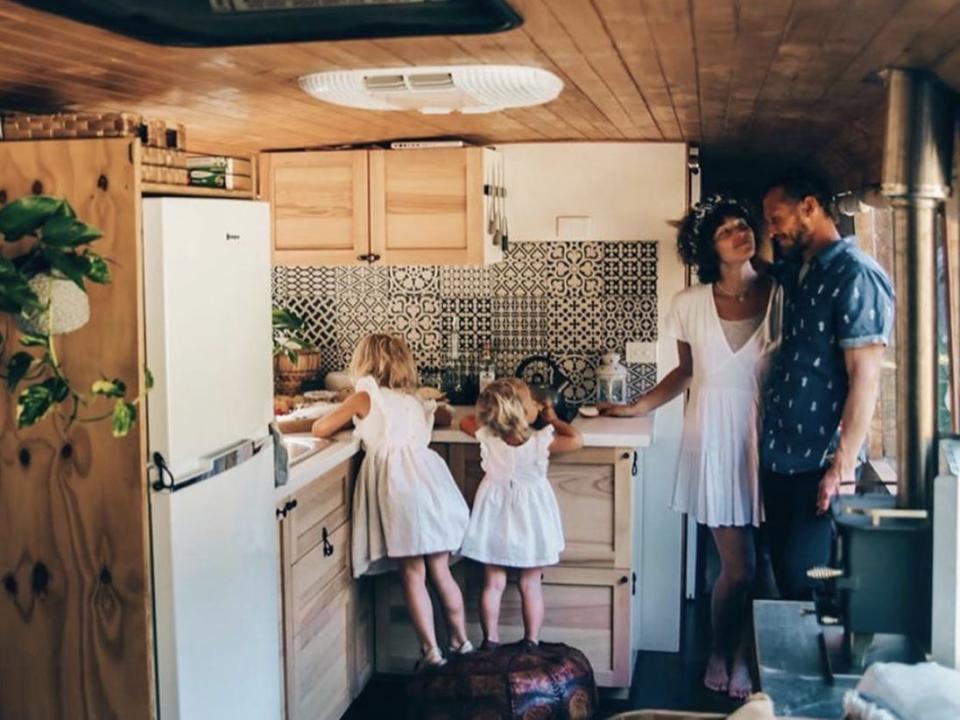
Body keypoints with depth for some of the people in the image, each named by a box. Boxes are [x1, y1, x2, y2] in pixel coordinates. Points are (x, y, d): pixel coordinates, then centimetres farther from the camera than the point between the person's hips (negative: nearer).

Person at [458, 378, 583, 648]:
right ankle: (532, 642, 15)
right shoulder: (541, 441, -23)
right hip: (530, 521, -2)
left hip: (495, 520, 2)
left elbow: (465, 422, 6)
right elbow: (576, 440, -8)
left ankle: (490, 641, 15)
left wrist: (490, 413, 13)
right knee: (531, 585, 10)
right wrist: (553, 419, 1)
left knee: (493, 584, 10)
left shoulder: (486, 436, -15)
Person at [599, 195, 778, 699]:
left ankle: (737, 656, 27)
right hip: (714, 437, -1)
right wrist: (636, 407, 10)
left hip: (763, 435, 1)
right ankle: (720, 654, 26)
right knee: (738, 565, -1)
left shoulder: (780, 296, -1)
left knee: (756, 562, 3)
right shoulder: (690, 305, -1)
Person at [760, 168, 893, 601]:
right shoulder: (795, 272, 12)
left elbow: (865, 378, -18)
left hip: (819, 464, -8)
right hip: (778, 456, 8)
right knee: (783, 576, 13)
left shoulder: (856, 276, -13)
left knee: (805, 584, -5)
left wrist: (842, 467, -21)